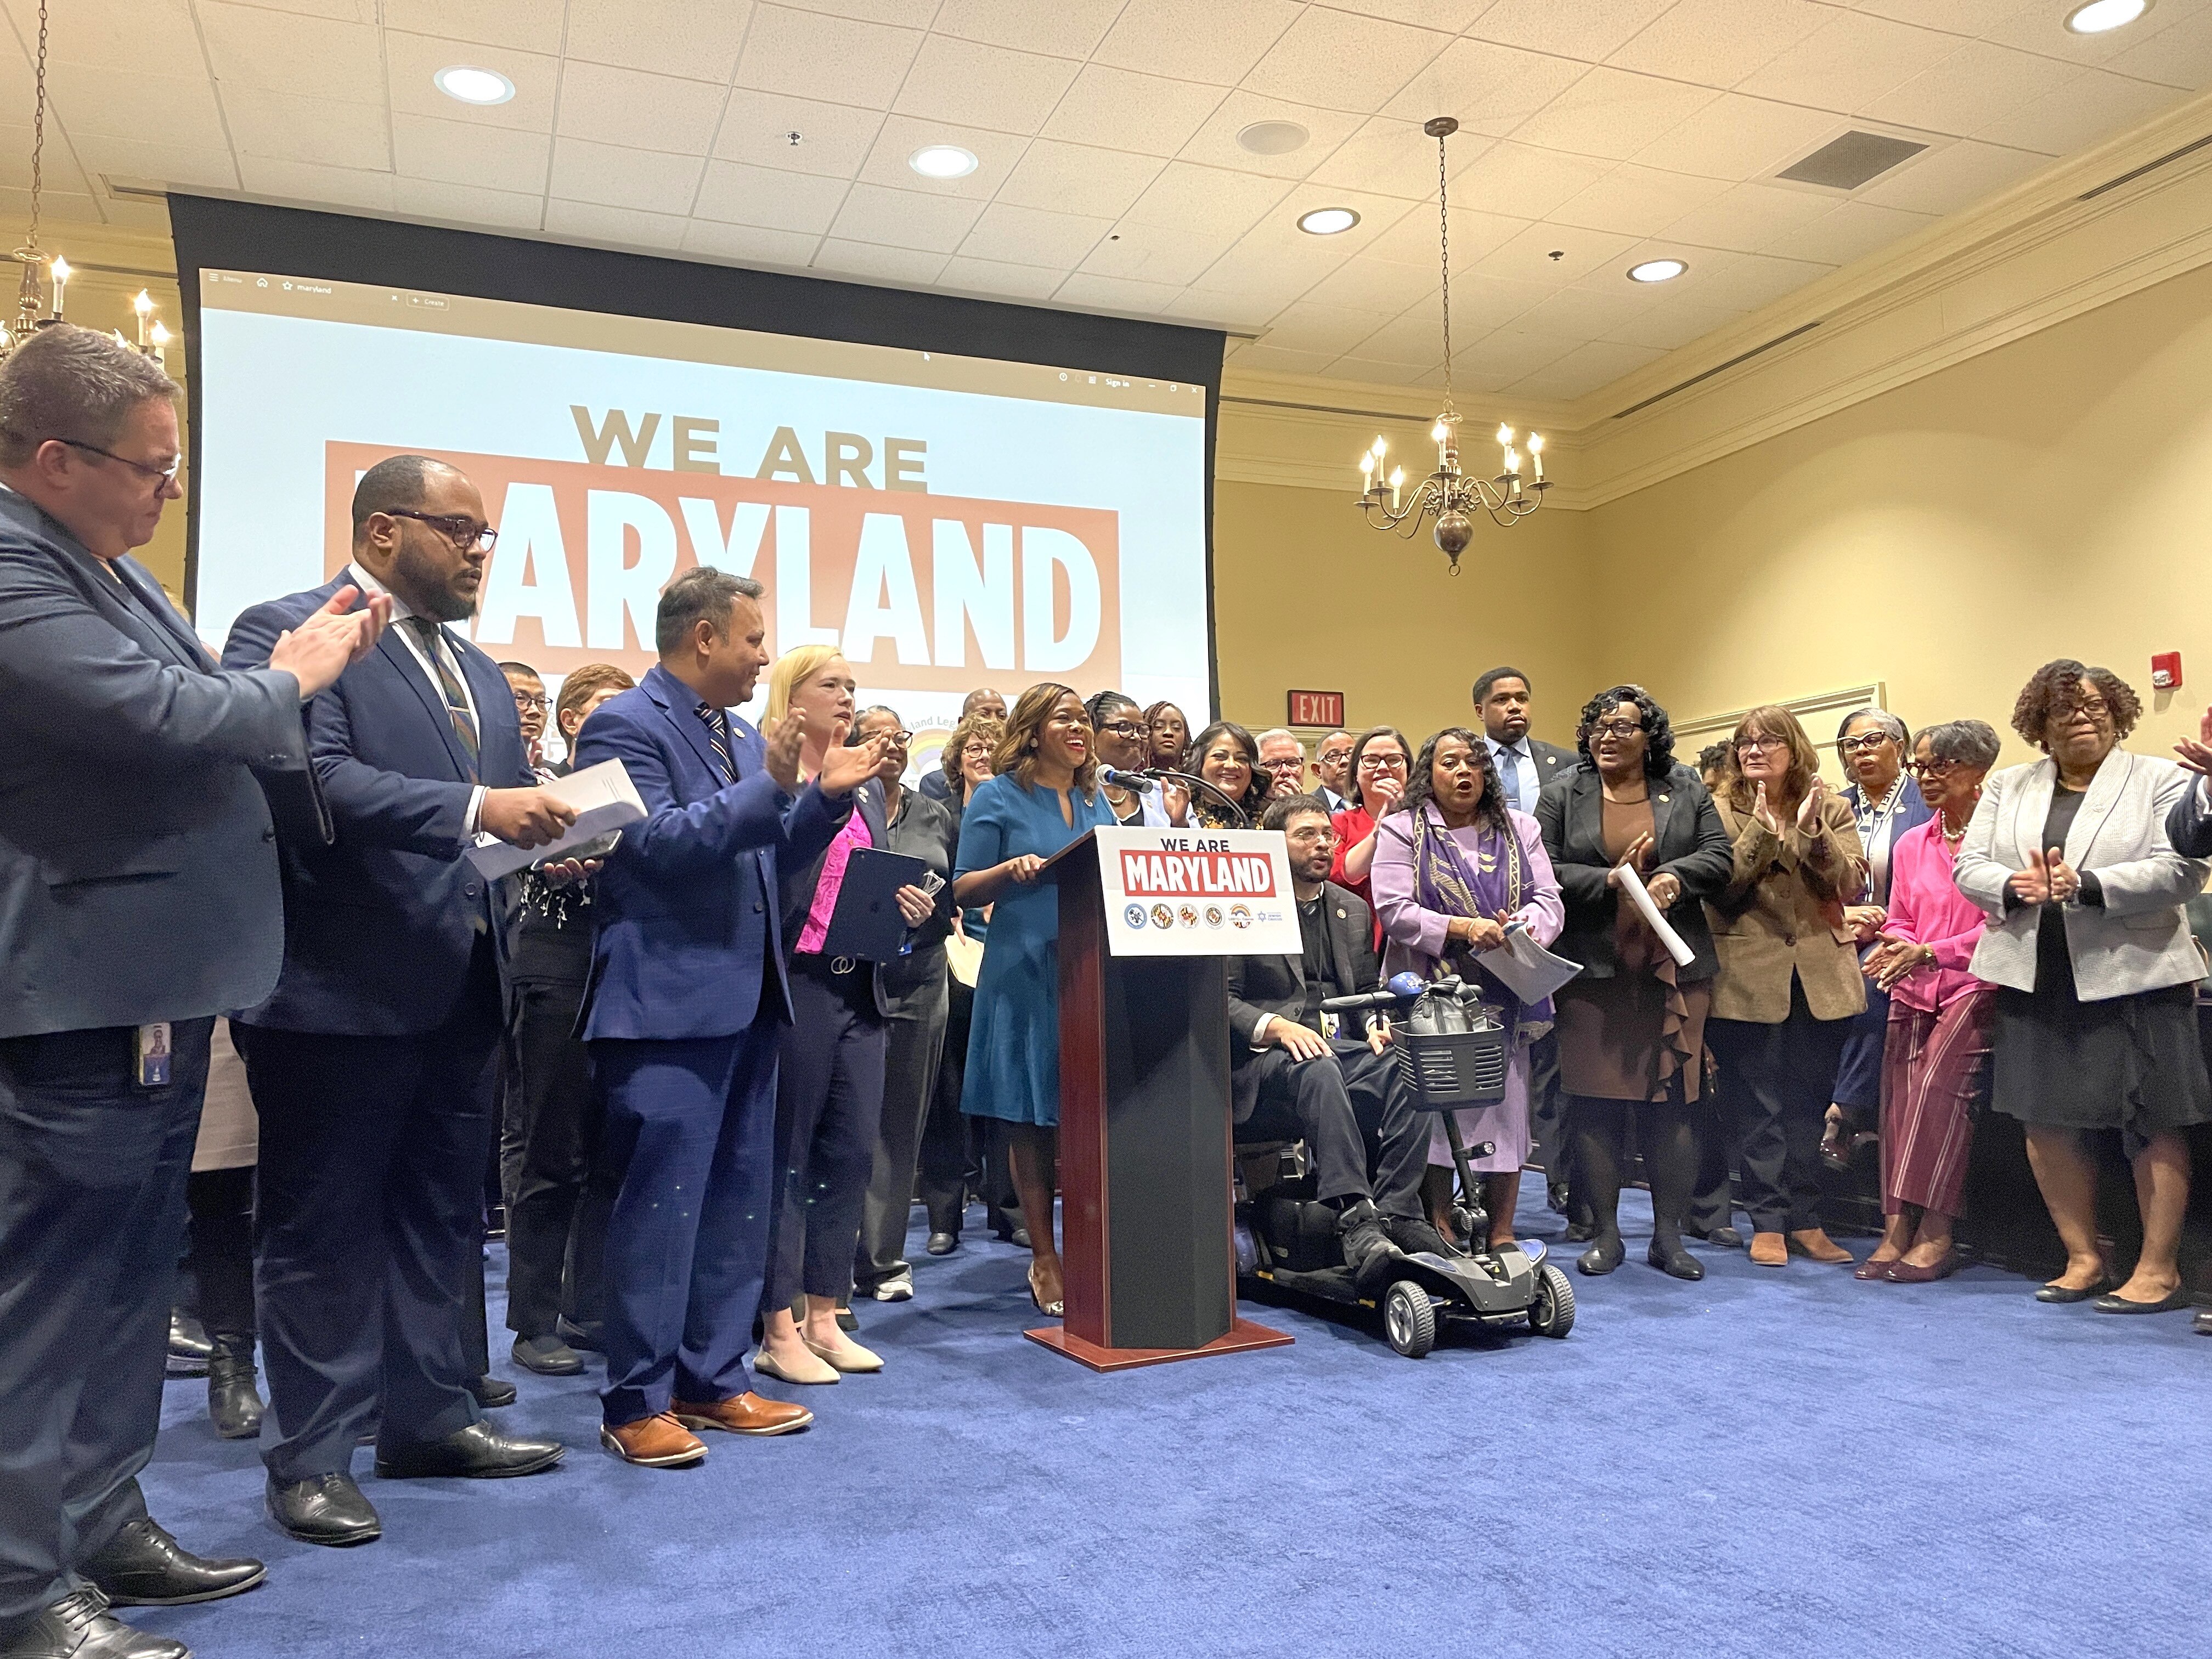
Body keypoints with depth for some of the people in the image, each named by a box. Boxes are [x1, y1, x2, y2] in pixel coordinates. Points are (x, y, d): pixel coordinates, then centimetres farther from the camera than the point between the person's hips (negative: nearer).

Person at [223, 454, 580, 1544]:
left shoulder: (475, 669, 19)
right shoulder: (286, 631, -8)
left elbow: (506, 802, 18)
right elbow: (310, 776, -23)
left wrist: (553, 831, -5)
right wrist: (474, 808, -31)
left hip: (462, 987, 8)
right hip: (343, 987, -8)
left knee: (442, 1217, 15)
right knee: (322, 1228, 4)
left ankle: (430, 1417, 28)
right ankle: (311, 1454, 16)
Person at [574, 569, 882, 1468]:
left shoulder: (743, 737, 16)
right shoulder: (624, 726, -9)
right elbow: (655, 841, -20)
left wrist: (825, 794, 2)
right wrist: (768, 787, -24)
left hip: (747, 1001, 9)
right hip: (668, 1006, -9)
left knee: (738, 1202, 13)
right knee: (660, 1206, -3)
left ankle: (712, 1380, 24)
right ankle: (637, 1402, 9)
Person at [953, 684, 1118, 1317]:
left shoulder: (1097, 801, 15)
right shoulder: (998, 798, 1)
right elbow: (963, 890, -1)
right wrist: (1012, 870, -19)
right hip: (1025, 973, -4)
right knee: (1030, 1119, 2)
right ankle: (1044, 1259, 13)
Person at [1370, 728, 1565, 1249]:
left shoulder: (1519, 829, 15)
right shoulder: (1402, 830, 3)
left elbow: (1549, 899, 6)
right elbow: (1394, 910, -8)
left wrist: (1527, 924, -17)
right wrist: (1462, 928, -20)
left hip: (1504, 994, 3)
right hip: (1431, 995, -3)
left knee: (1505, 1105, 2)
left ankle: (1502, 1233, 12)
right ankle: (1438, 1229, 7)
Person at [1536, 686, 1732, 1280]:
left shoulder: (1686, 789, 11)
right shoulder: (1563, 795, 6)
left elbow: (1718, 857, 4)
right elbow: (1545, 871, -3)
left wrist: (1674, 876, -14)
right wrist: (1609, 881, -15)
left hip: (1673, 969, 1)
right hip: (1592, 970, -1)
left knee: (1674, 1098, 3)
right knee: (1596, 1098, 1)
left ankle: (1668, 1234, 14)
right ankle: (1605, 1232, 12)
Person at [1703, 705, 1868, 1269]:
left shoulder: (1832, 810, 8)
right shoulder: (1721, 811, 2)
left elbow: (1852, 885, -5)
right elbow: (1720, 888, -10)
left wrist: (1812, 831, -17)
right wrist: (1761, 829, -18)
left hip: (1821, 976, 2)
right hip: (1750, 979, -2)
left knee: (1807, 1103, 9)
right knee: (1757, 1106, 1)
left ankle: (1804, 1219, 19)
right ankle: (1768, 1222, 10)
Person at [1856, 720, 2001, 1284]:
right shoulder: (1911, 844, 17)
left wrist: (1930, 952, -18)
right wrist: (1893, 948, -3)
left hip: (1973, 984, -6)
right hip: (1913, 987, 6)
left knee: (1938, 1088, -21)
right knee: (1900, 1097, -5)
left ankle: (1934, 1233, -15)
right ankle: (1897, 1231, -5)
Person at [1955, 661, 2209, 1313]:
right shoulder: (2007, 787, 12)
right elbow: (1969, 865, 6)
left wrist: (2083, 885, -22)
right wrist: (2017, 887, -16)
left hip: (2131, 977, -3)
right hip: (2034, 979, 4)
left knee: (2151, 1124, 2)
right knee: (2046, 1122, 6)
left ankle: (2158, 1269, 13)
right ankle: (2084, 1259, 19)